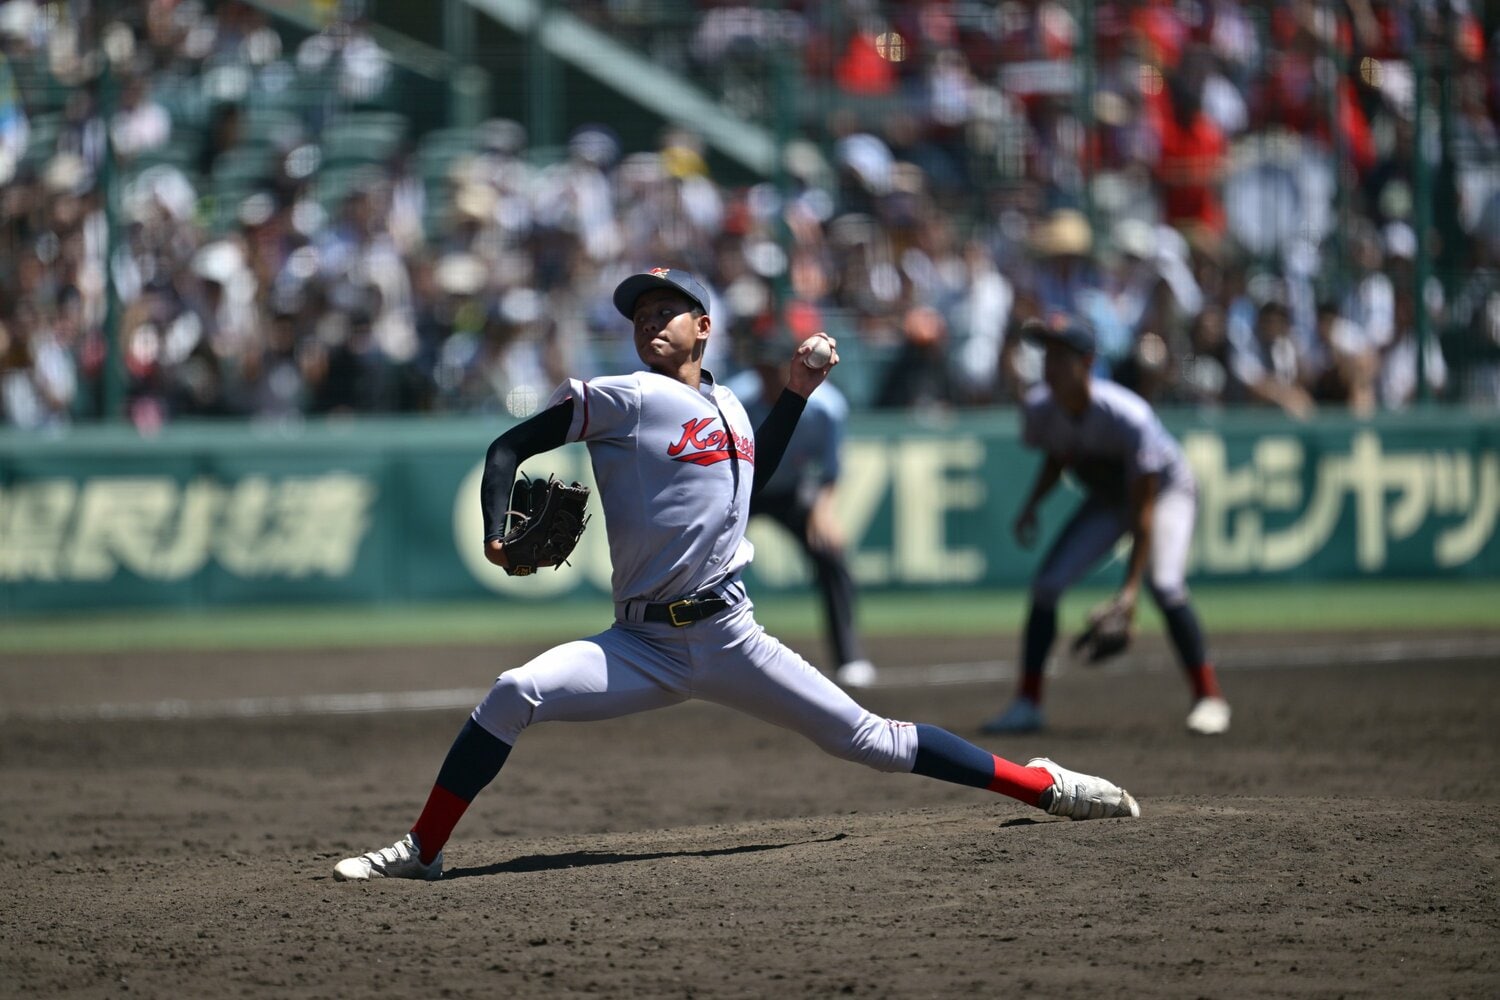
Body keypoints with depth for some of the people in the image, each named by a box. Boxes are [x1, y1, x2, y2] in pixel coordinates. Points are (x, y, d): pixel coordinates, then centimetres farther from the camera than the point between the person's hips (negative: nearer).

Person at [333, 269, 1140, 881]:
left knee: (867, 739, 0)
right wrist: (498, 535, -21)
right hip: (642, 646, -3)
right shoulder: (625, 399, -3)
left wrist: (795, 394, 22)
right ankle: (422, 852, -12)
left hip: (728, 639, 3)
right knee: (514, 695, -24)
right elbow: (509, 448, -4)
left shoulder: (730, 408, 13)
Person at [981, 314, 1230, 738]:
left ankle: (1208, 697, -16)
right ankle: (1028, 703, 1)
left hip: (1165, 489, -6)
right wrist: (1031, 505, -14)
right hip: (1105, 499, 6)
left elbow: (1144, 508, -34)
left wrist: (1131, 586, -40)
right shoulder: (1039, 409, -19)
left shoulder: (1127, 417, -37)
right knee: (1046, 583, -8)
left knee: (1163, 584, -28)